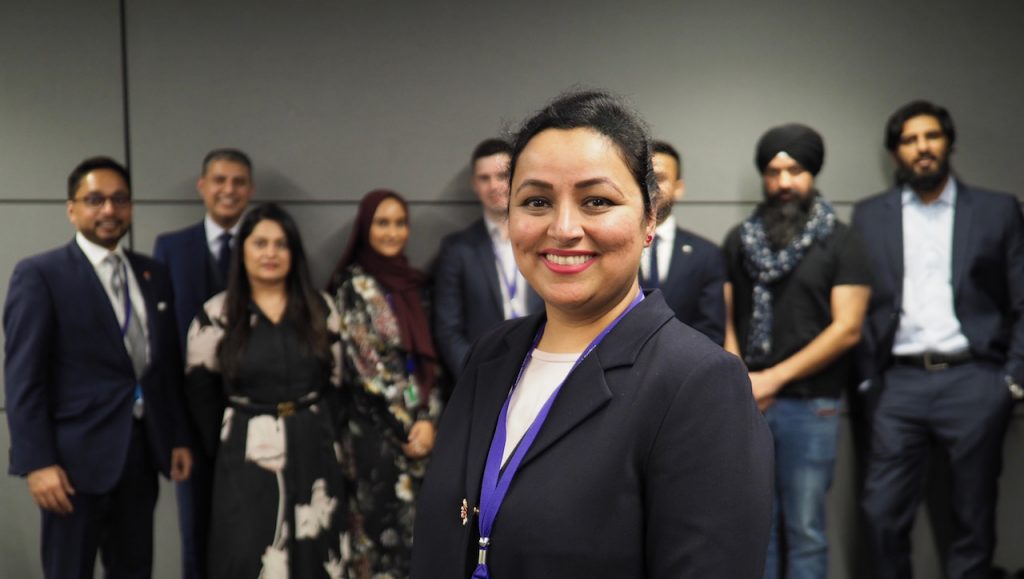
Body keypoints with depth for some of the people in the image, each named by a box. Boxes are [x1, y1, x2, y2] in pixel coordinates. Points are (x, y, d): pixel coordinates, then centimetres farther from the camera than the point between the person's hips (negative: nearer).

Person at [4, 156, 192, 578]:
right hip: (78, 454, -5)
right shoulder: (39, 274, -6)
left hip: (142, 449, 5)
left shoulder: (154, 274, 11)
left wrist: (178, 437, 10)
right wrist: (37, 462, -17)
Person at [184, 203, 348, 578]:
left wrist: (321, 433, 2)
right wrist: (225, 448, 1)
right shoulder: (216, 315, -1)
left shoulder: (321, 309, 6)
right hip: (248, 458, -2)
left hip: (314, 453, 3)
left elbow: (336, 382, 9)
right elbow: (200, 394, 2)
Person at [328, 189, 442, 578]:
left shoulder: (413, 283, 11)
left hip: (419, 427, 6)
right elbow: (366, 367, -10)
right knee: (384, 530, -2)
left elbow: (428, 359, 9)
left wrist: (427, 419, -5)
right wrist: (407, 425, -8)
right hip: (375, 429, -6)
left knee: (416, 530, 9)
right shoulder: (353, 285, -6)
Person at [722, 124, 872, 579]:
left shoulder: (841, 243, 2)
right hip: (747, 403, 3)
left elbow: (847, 328, -6)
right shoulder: (739, 239, 11)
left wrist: (773, 377, -10)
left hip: (810, 404, -2)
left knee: (805, 530, 1)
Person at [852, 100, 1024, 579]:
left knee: (973, 519, 7)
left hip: (973, 382, 0)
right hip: (900, 383, 1)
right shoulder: (869, 215, 9)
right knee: (882, 513, -1)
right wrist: (866, 378, 0)